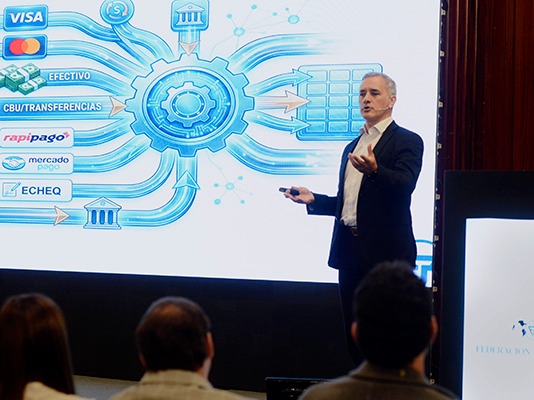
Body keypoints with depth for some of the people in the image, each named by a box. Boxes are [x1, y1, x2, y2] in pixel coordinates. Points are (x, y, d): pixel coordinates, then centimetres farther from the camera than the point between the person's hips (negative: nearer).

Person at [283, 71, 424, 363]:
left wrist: (374, 170, -39)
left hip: (385, 252, -7)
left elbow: (404, 184, -21)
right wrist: (313, 199, 10)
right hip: (350, 251, 8)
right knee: (355, 335, 12)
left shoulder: (406, 141, -2)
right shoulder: (352, 147, 22)